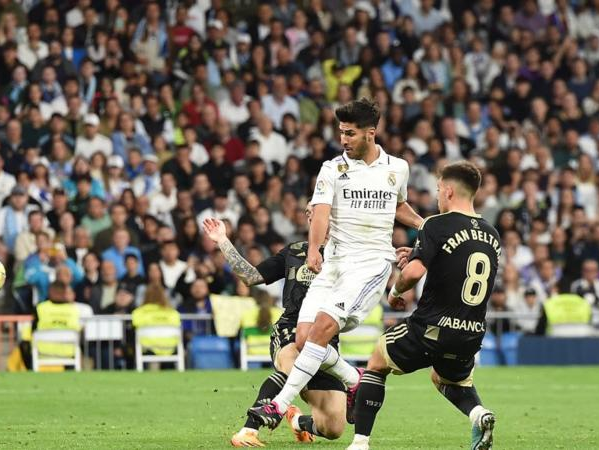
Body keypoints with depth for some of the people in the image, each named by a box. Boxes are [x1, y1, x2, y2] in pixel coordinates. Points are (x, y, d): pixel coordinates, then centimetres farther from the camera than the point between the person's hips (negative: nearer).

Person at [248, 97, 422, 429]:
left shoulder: (397, 168, 10)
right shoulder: (333, 169, 5)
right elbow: (321, 211, -11)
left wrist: (423, 224, 13)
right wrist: (313, 248, -29)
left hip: (371, 264, -2)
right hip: (333, 264, 2)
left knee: (323, 325, -23)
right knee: (304, 338, -11)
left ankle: (281, 405, -24)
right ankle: (354, 380, 16)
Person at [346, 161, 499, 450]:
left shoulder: (437, 225, -12)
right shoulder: (492, 236, 9)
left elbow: (414, 272, -24)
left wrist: (395, 291, -2)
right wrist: (415, 258, 18)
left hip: (430, 331, -5)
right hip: (471, 336, 5)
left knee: (376, 365, 20)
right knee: (450, 380, 34)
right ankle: (479, 413, 2)